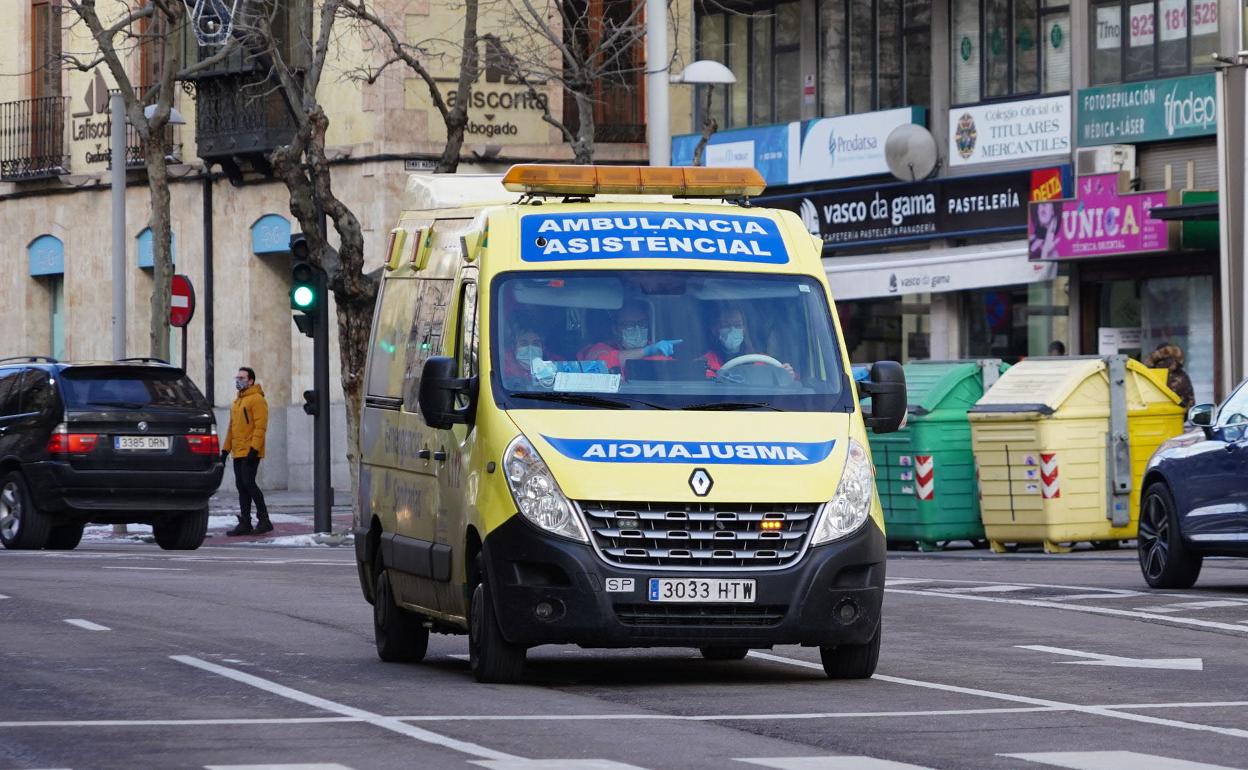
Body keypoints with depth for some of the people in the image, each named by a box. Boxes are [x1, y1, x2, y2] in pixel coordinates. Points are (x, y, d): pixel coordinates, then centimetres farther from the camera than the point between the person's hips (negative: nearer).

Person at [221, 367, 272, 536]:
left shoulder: (257, 399, -8)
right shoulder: (236, 401, 20)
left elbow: (260, 426, -16)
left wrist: (254, 449, -22)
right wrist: (226, 449, 18)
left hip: (250, 453, -9)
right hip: (238, 453, 9)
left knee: (248, 483, -13)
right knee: (241, 486, 7)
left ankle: (264, 520, -7)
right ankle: (245, 523, 9)